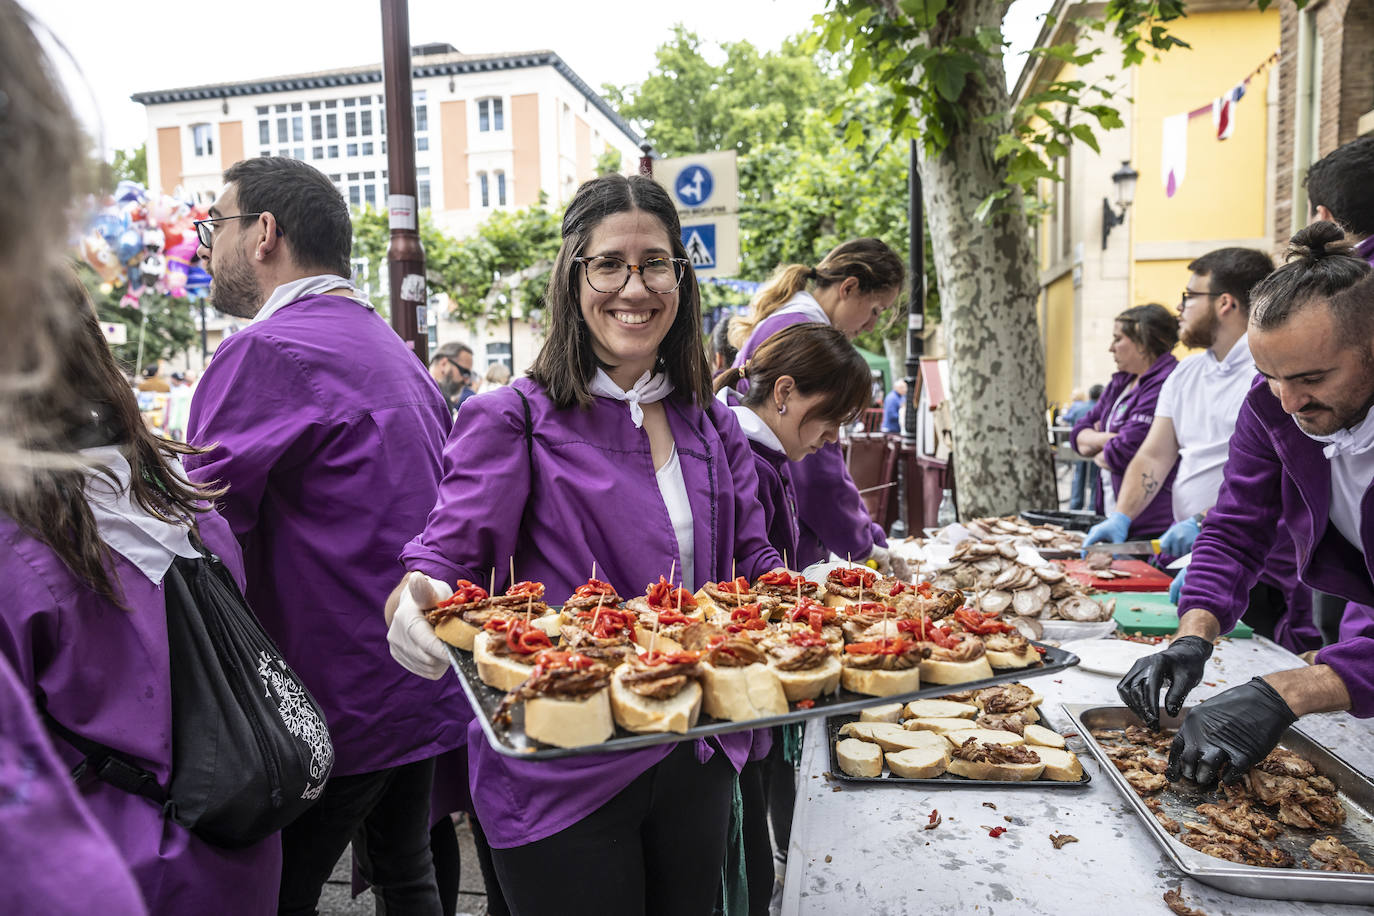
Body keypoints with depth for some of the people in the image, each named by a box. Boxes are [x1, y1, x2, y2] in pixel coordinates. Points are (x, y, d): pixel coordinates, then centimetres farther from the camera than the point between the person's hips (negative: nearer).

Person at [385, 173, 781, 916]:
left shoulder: (711, 424, 5)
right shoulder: (516, 422, -10)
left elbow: (754, 569, 8)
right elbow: (441, 562, -15)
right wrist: (414, 609, -37)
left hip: (697, 762, 6)